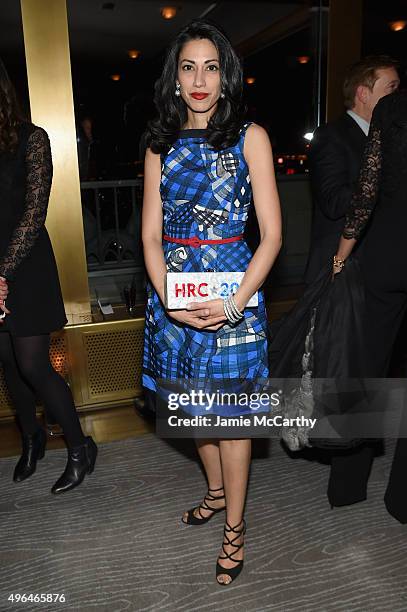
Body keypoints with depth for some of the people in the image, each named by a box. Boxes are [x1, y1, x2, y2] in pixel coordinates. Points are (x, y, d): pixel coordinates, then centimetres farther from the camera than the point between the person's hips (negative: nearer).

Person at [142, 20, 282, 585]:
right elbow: (151, 234, 4)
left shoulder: (250, 137, -2)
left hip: (232, 290, -4)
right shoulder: (161, 146, 9)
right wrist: (170, 298, -11)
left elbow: (272, 234, -7)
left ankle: (234, 527, 25)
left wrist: (234, 302, -17)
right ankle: (216, 493, 42)